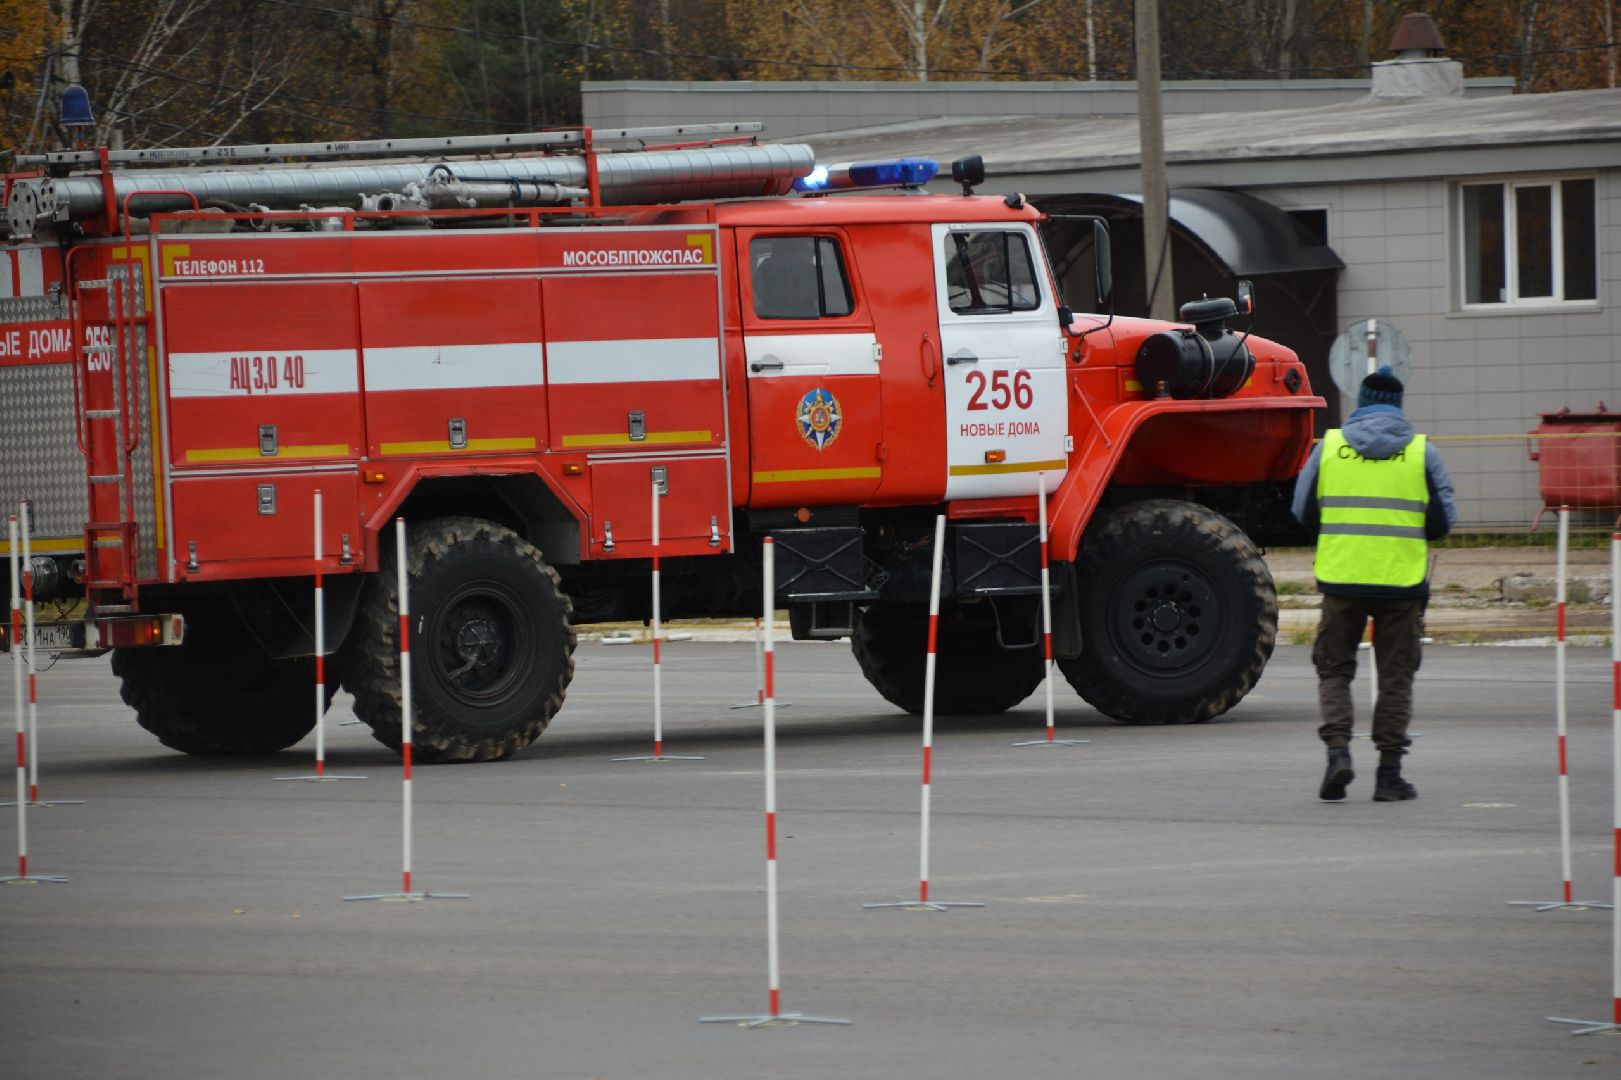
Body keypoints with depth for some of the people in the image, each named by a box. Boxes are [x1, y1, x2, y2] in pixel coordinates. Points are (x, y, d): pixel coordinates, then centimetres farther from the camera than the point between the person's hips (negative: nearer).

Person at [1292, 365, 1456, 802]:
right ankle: (1389, 773, 7)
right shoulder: (1422, 451, 1)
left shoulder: (1329, 446, 3)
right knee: (1396, 676, 8)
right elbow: (1443, 520, 3)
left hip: (1342, 579, 0)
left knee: (1334, 670, 12)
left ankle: (1338, 750, -8)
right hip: (1402, 581, 0)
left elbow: (1303, 511, 8)